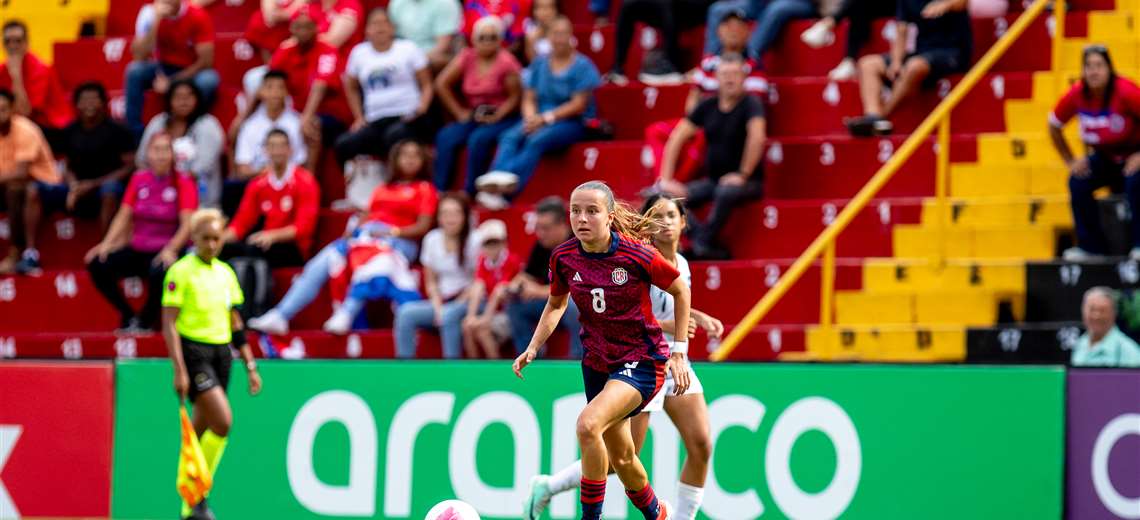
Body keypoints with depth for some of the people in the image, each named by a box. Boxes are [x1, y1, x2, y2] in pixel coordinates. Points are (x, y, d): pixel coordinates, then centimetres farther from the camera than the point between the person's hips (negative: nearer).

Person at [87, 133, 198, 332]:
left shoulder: (183, 182, -5)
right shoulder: (139, 179, 7)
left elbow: (187, 225, -13)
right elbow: (123, 216, 7)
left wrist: (170, 250, -28)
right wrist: (106, 244, -7)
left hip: (165, 252, -4)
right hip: (137, 249, 4)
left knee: (160, 272, -38)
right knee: (98, 265, -18)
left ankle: (146, 320, -10)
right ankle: (128, 316, -2)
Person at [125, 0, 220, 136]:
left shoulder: (198, 16, -18)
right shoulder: (150, 13, -14)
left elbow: (206, 60, -19)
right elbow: (140, 57, -22)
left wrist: (172, 81, -25)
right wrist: (156, 21, -33)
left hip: (192, 71, -2)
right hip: (163, 68, 2)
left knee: (208, 80, -34)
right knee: (135, 70, -27)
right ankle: (135, 134, -22)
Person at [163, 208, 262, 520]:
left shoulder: (226, 273, 13)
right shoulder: (181, 272, -7)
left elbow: (236, 324, 19)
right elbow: (169, 325, -10)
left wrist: (250, 366, 15)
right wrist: (179, 370, -17)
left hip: (221, 353, 6)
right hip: (193, 351, -6)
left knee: (201, 430, 7)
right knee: (223, 421, -19)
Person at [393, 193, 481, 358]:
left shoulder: (474, 241, -8)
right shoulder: (432, 240, 5)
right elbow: (431, 281, 11)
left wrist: (459, 303, -15)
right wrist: (437, 307, -5)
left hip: (468, 301, -4)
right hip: (442, 301, 4)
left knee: (449, 314, -36)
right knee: (406, 312, -20)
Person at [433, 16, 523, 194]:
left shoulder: (506, 62, -8)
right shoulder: (467, 57, 6)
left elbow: (515, 96, -7)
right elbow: (442, 84, 8)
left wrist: (494, 117, -16)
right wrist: (459, 112, 2)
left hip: (502, 118, -5)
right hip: (474, 117, 5)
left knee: (478, 139, -33)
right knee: (445, 138, -20)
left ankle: (469, 192, -26)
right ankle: (439, 191, -22)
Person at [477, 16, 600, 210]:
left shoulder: (582, 66, -2)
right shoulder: (539, 64, 13)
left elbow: (578, 105, -9)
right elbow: (529, 99, 11)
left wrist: (546, 118, -17)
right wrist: (531, 118, -12)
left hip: (573, 123, -4)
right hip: (538, 120, 4)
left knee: (536, 141, -35)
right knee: (510, 137, -27)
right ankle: (497, 186, -50)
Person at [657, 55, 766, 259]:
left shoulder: (750, 104, -9)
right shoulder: (708, 106, 6)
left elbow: (757, 137, -25)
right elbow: (676, 138, 6)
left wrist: (743, 175, -25)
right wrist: (666, 179, -2)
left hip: (747, 182, -6)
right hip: (712, 179, 6)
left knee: (725, 193, -40)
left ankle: (703, 243, -22)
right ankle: (704, 242, -22)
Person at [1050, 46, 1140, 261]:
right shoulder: (1076, 96, -13)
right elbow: (1054, 126, 4)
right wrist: (1070, 161, 0)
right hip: (1103, 157, 4)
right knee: (1078, 181, -23)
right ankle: (1090, 245, -10)